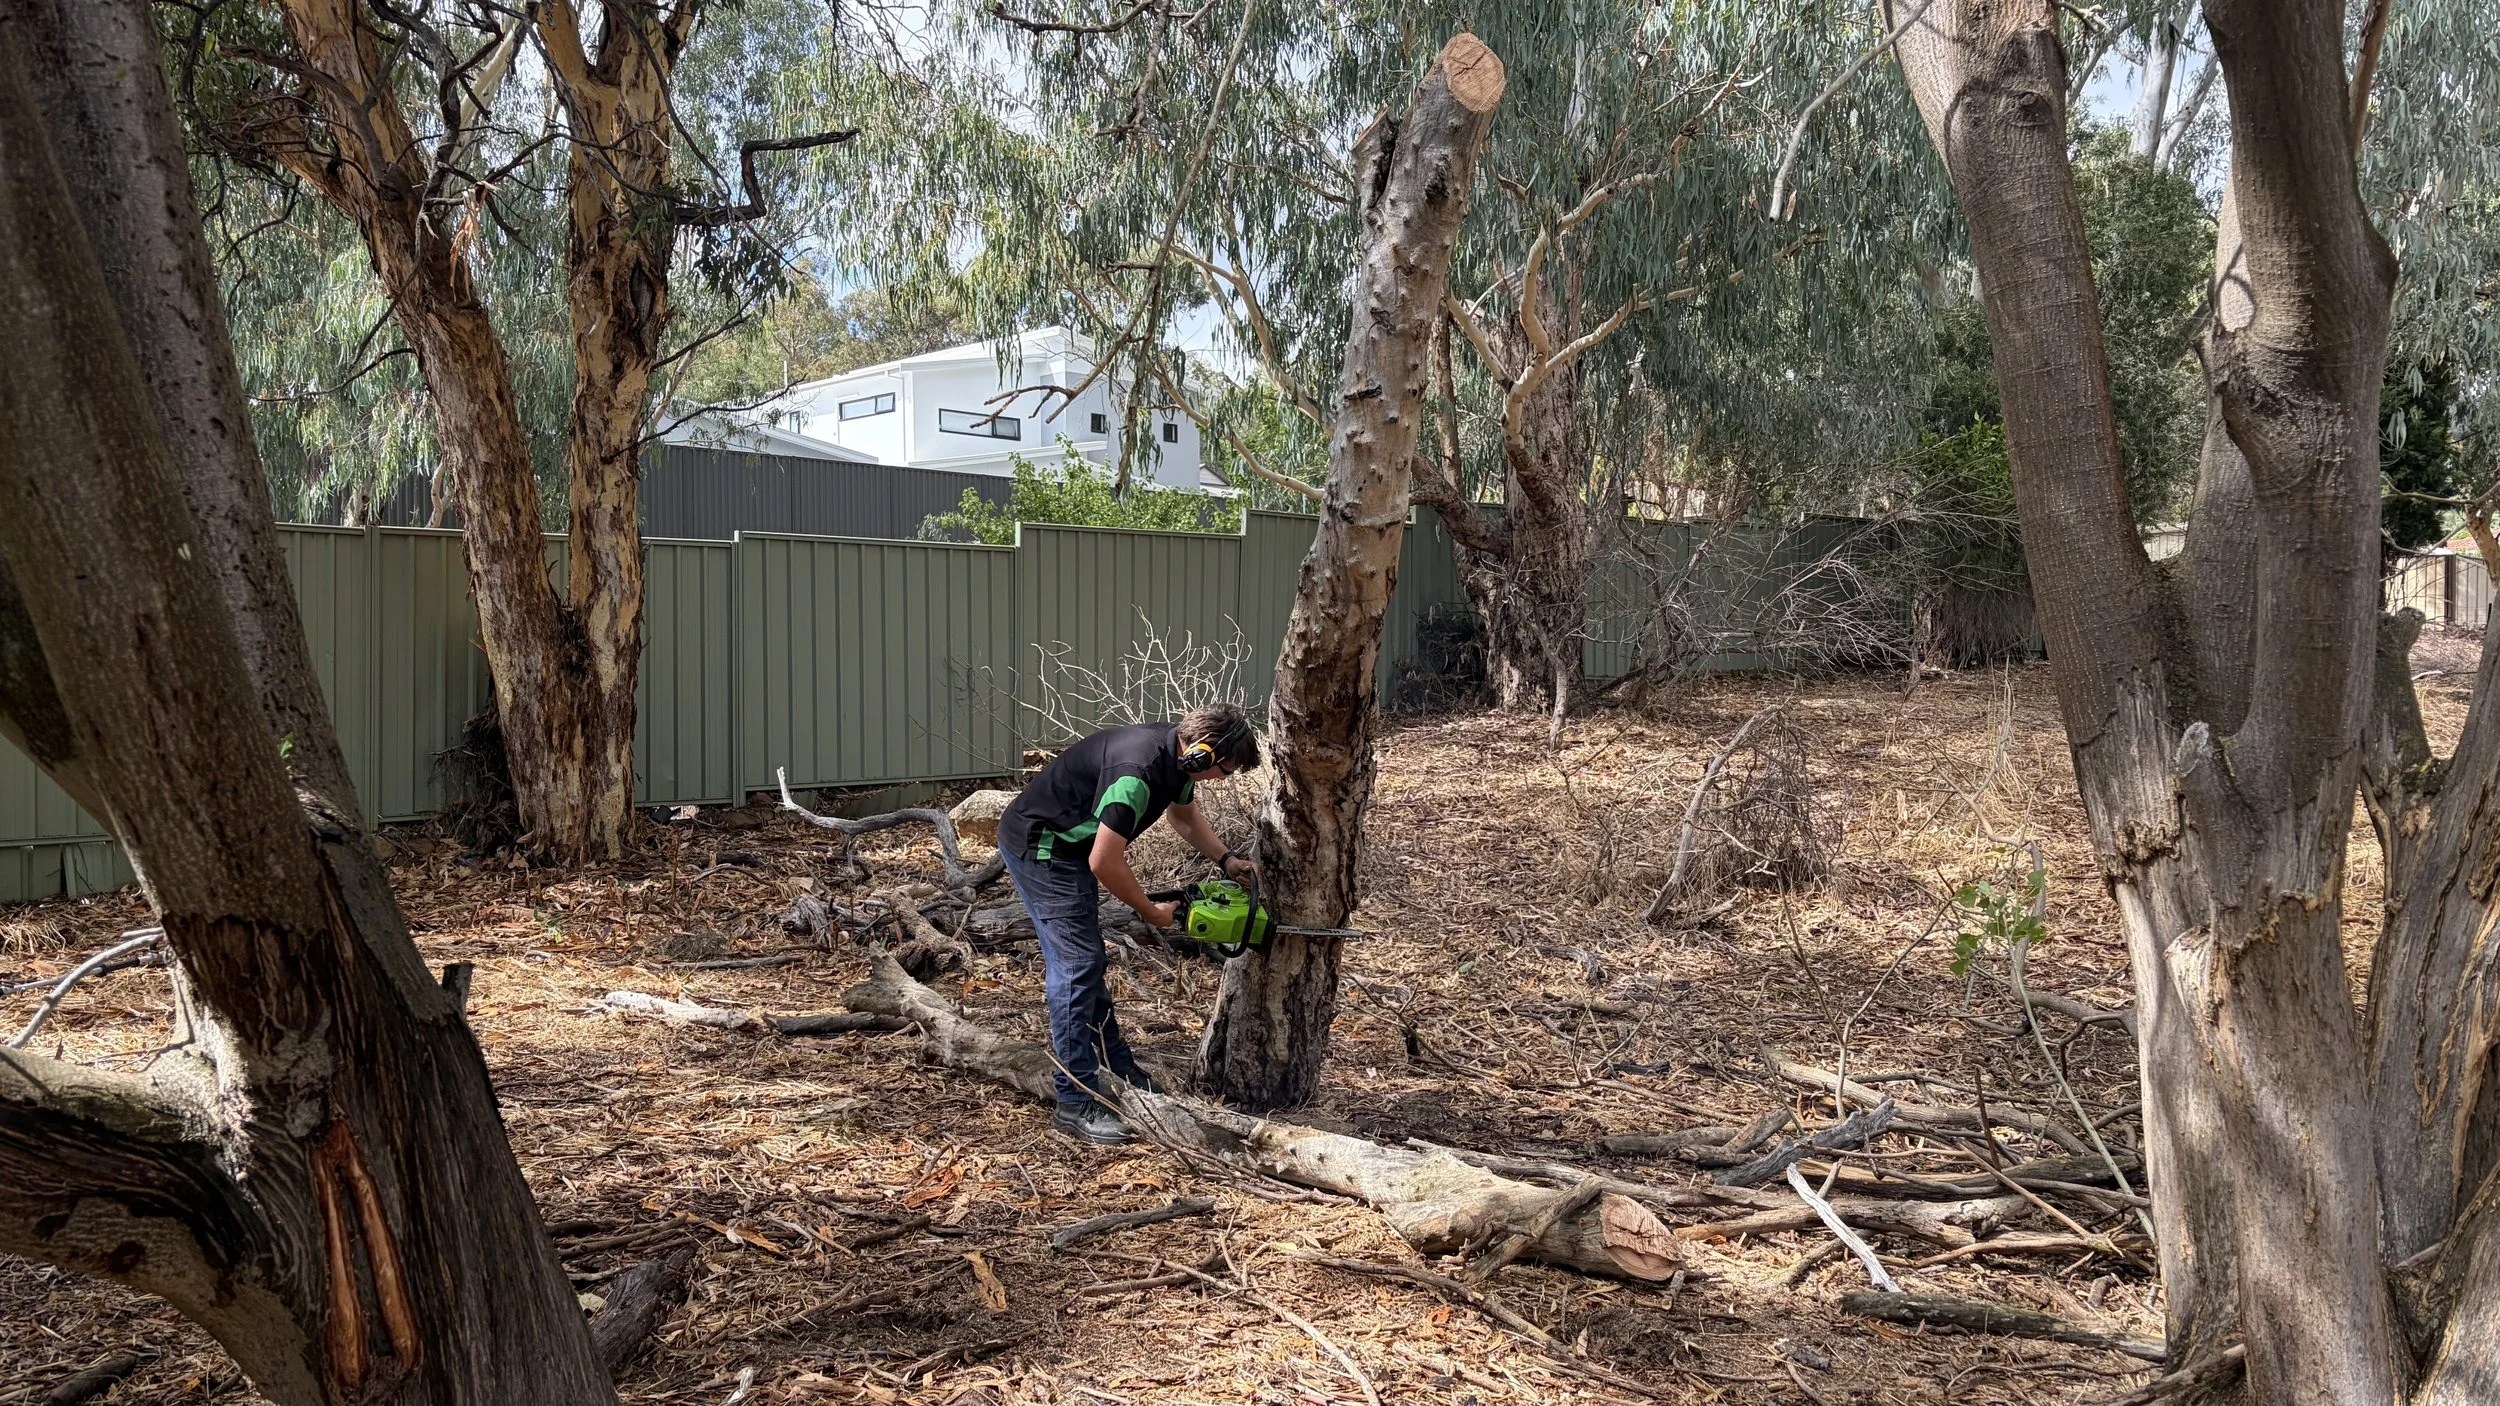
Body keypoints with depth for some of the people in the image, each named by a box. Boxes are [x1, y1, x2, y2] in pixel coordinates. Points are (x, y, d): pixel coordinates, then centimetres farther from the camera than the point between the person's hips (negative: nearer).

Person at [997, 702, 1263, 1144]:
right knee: (1077, 964, -12)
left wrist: (1226, 859, 5)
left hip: (1070, 848, 10)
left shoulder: (1179, 754, -3)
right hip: (1038, 848, -10)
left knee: (1088, 962, 17)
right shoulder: (1137, 771, -33)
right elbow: (1105, 863, -29)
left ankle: (1117, 1065, 28)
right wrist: (1151, 911, -14)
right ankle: (1075, 1104, -10)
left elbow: (1185, 815, 19)